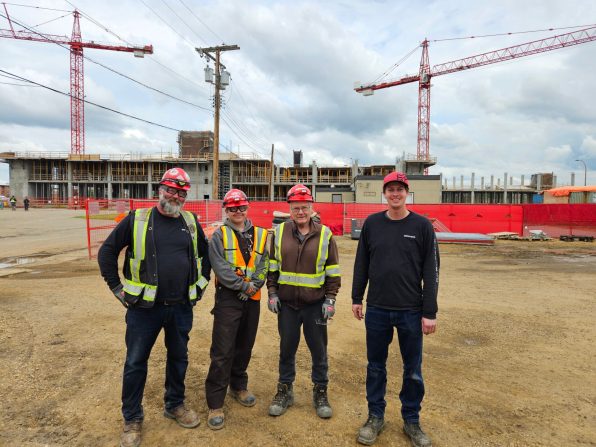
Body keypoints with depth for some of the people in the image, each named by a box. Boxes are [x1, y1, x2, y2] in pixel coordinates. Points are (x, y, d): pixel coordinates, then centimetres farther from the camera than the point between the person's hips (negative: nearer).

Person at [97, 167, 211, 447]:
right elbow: (107, 252, -1)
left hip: (182, 307, 3)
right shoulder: (136, 220, -6)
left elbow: (205, 254, 18)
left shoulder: (191, 222, 5)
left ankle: (175, 405, 38)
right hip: (144, 306, -3)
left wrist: (201, 283, 14)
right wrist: (117, 288, -2)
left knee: (179, 358, 17)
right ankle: (132, 419, 28)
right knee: (135, 362, 8)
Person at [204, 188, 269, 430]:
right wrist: (243, 285, -15)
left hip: (252, 299, 4)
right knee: (222, 352, -5)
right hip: (227, 298, -4)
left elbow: (264, 265, 2)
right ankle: (215, 404, 6)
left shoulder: (260, 235, 8)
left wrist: (254, 286, -13)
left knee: (245, 347, 17)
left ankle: (238, 386, 37)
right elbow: (219, 267, -12)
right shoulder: (219, 235, -1)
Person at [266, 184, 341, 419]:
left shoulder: (324, 234, -3)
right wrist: (272, 293, 1)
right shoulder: (280, 232, 1)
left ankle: (320, 393, 29)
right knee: (286, 349, 14)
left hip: (315, 305, -1)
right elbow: (272, 266, 8)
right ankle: (284, 391, 32)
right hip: (286, 303, 1)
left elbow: (333, 271, 1)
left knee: (319, 350, 11)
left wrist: (330, 299, -3)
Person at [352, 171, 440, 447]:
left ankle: (412, 421, 31)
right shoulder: (372, 223, 2)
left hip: (411, 312, -1)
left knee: (413, 371, 12)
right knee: (375, 367, 13)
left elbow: (431, 272, -5)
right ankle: (375, 417, 32)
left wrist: (430, 313, -7)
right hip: (376, 310, 2)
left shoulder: (422, 225, -4)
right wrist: (356, 298, 8)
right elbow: (361, 264, 8)